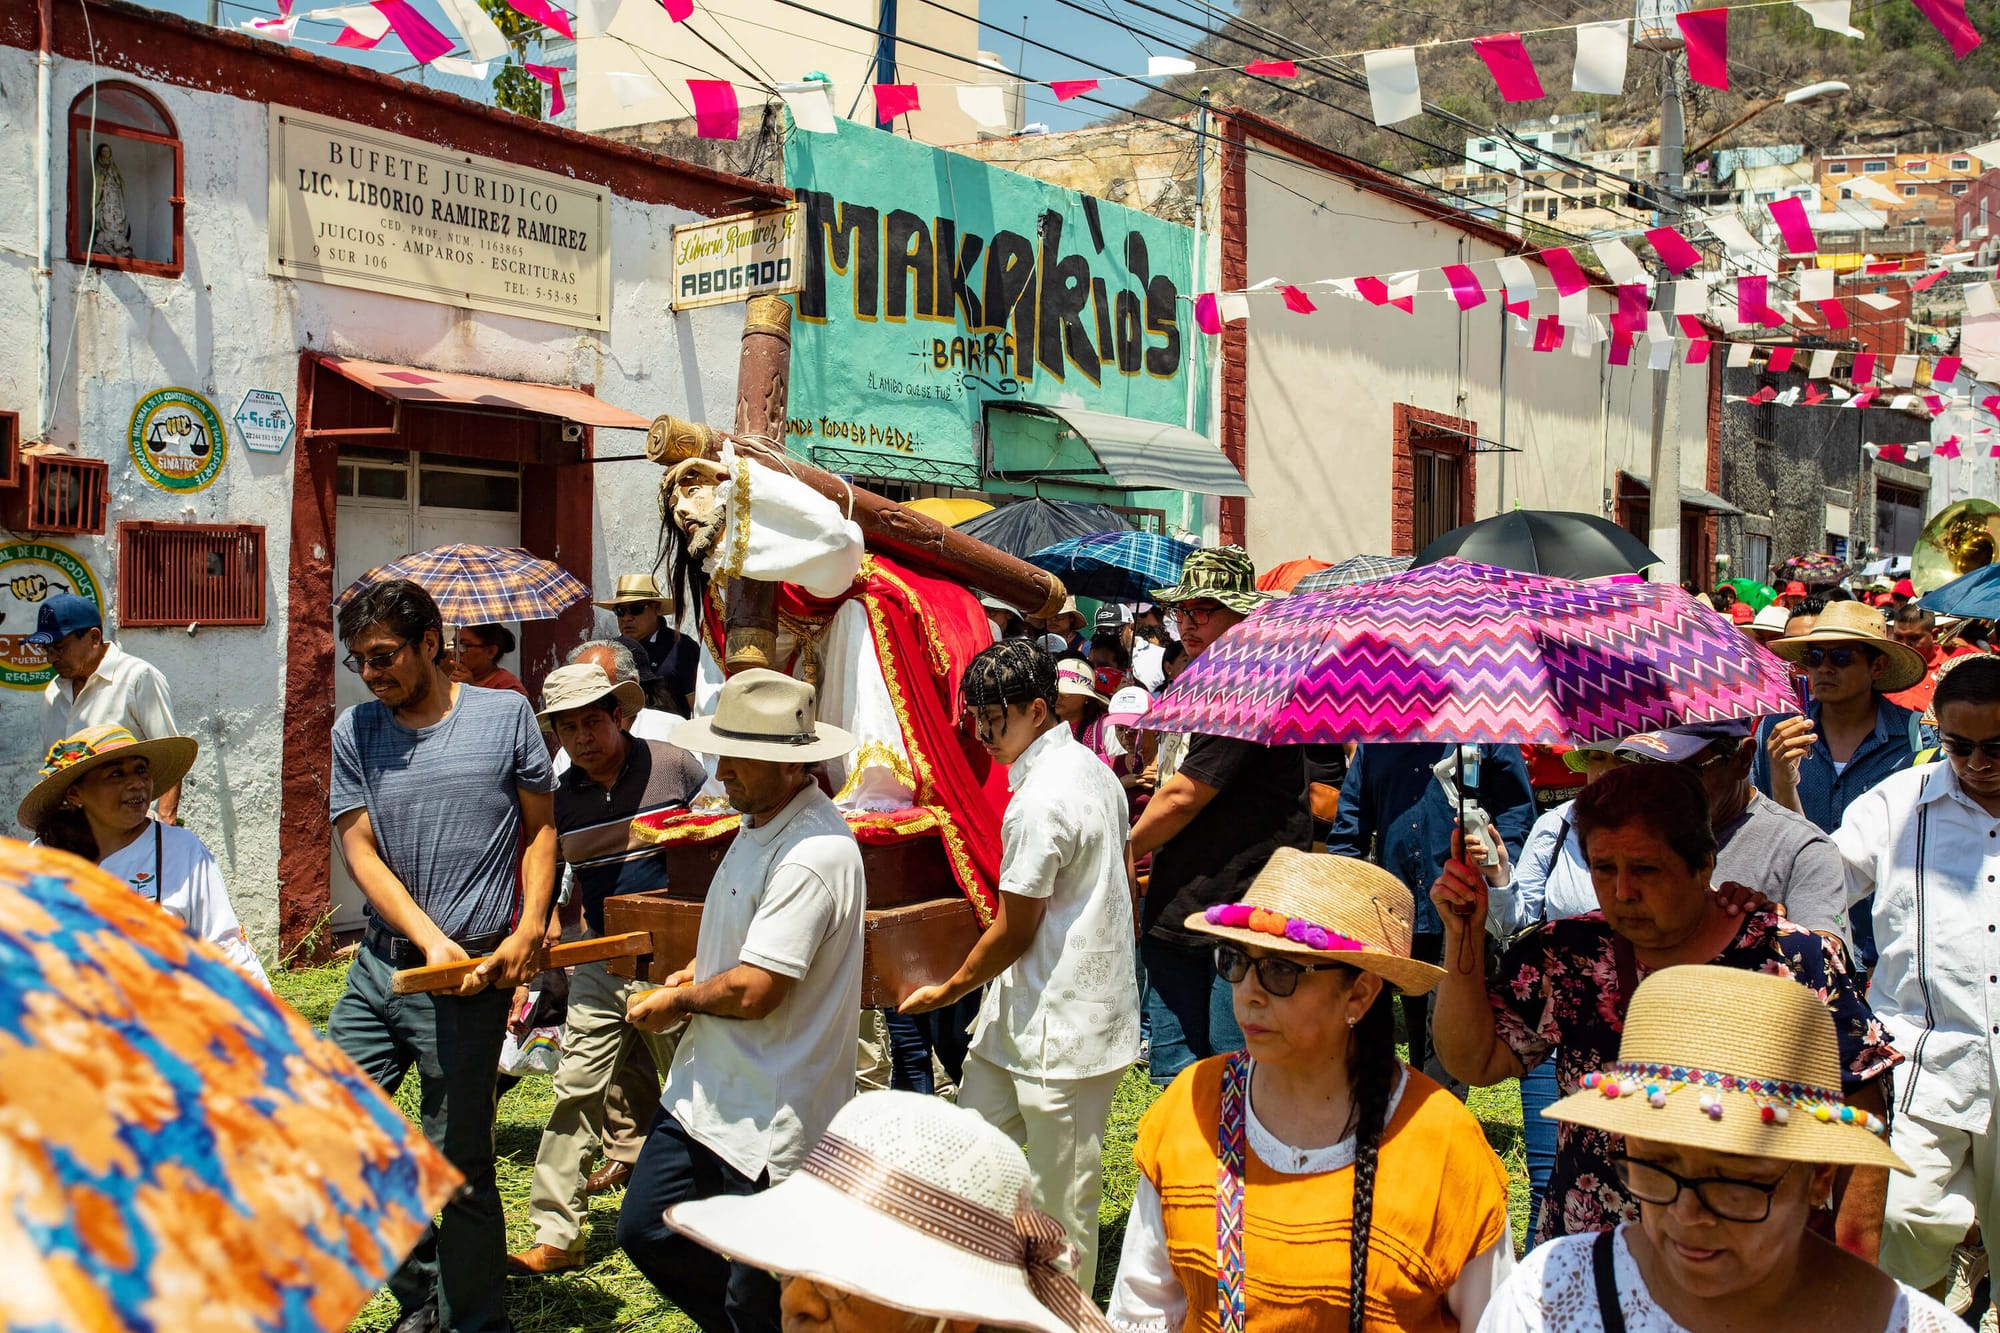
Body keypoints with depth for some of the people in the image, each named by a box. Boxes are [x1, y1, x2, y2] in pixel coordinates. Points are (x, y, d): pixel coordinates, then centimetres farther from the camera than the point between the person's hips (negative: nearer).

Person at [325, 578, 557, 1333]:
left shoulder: (505, 715, 0)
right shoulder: (355, 732, 6)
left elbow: (540, 829, 5)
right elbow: (360, 850, 0)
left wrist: (529, 932, -8)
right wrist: (431, 940, -13)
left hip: (471, 975, -4)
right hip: (380, 965, 4)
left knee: (458, 1165, 2)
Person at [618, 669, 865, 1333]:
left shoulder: (812, 855, -26)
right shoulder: (761, 822, 7)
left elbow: (753, 992, -26)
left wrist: (676, 1001, -8)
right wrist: (696, 974, 6)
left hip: (769, 1115, -10)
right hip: (707, 1086, 10)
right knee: (644, 1230, 17)